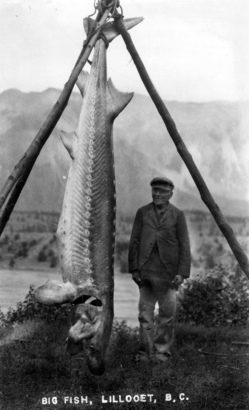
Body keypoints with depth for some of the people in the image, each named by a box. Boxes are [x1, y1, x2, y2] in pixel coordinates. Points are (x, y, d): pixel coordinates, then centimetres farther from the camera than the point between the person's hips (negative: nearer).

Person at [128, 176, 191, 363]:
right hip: (146, 271, 1)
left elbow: (184, 246, 0)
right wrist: (134, 268, 0)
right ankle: (146, 351, 13)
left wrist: (182, 272, -8)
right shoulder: (142, 212, 7)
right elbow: (134, 242, 6)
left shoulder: (178, 215, 2)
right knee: (145, 312, 4)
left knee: (167, 313, 3)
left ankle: (162, 350, 17)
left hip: (167, 272, -1)